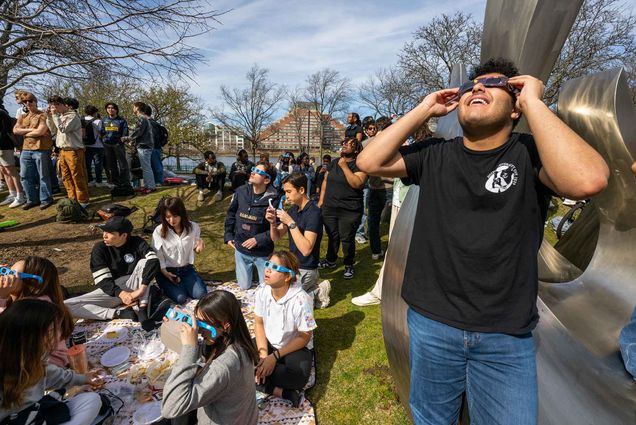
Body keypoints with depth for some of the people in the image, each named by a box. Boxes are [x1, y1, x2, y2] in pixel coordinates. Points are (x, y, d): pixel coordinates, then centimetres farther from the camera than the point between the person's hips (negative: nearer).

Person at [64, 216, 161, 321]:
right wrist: (120, 293, -30)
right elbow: (102, 280, -12)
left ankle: (142, 310, -29)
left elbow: (154, 262, -27)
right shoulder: (100, 248, -7)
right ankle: (119, 313, -26)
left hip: (132, 287, -1)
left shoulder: (137, 243, -10)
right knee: (66, 306, -18)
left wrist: (141, 289, -37)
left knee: (144, 261, -26)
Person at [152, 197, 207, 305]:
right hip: (167, 271, -2)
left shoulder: (193, 227, -7)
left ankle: (183, 285, 14)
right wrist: (164, 272, -16)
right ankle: (168, 287, 12)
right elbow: (157, 256, -4)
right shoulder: (159, 231, -12)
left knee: (201, 294, -17)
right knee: (180, 298, -21)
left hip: (187, 269, 2)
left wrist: (198, 248, -17)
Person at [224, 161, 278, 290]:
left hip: (263, 253, -3)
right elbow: (231, 214, 8)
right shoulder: (241, 191, -6)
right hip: (241, 250, 4)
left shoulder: (273, 199, -20)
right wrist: (228, 236, 5)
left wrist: (258, 239, -20)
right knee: (244, 287, 18)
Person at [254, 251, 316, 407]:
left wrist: (275, 357, -21)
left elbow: (304, 337, -19)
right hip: (268, 342, 5)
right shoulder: (262, 291, -15)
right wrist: (263, 355, -16)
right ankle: (285, 393, -16)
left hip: (295, 347, -5)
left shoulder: (300, 300, -29)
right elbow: (259, 323, -4)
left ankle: (262, 383, -10)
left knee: (298, 377, -32)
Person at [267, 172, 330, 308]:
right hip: (293, 265, 9)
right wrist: (273, 222, -14)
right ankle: (315, 290, 15)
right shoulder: (293, 209, 3)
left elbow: (306, 249, -31)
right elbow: (275, 237, 6)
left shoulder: (314, 213, -22)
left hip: (305, 270, -9)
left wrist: (291, 223, -31)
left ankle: (316, 293, 5)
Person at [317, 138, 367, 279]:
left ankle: (349, 265, 21)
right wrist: (321, 200, 9)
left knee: (347, 239, 3)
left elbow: (357, 184, -22)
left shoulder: (359, 165, -8)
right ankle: (330, 260, 35)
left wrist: (344, 166, -19)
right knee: (332, 236, 17)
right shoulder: (334, 162, 10)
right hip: (329, 208, 5)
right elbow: (325, 181, 14)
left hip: (349, 211, -5)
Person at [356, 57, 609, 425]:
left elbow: (588, 181, -28)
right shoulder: (435, 155, 2)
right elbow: (369, 162, -7)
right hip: (430, 323, 2)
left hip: (507, 337, -1)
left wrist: (534, 101, -19)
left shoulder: (530, 154, -7)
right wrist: (424, 110, -6)